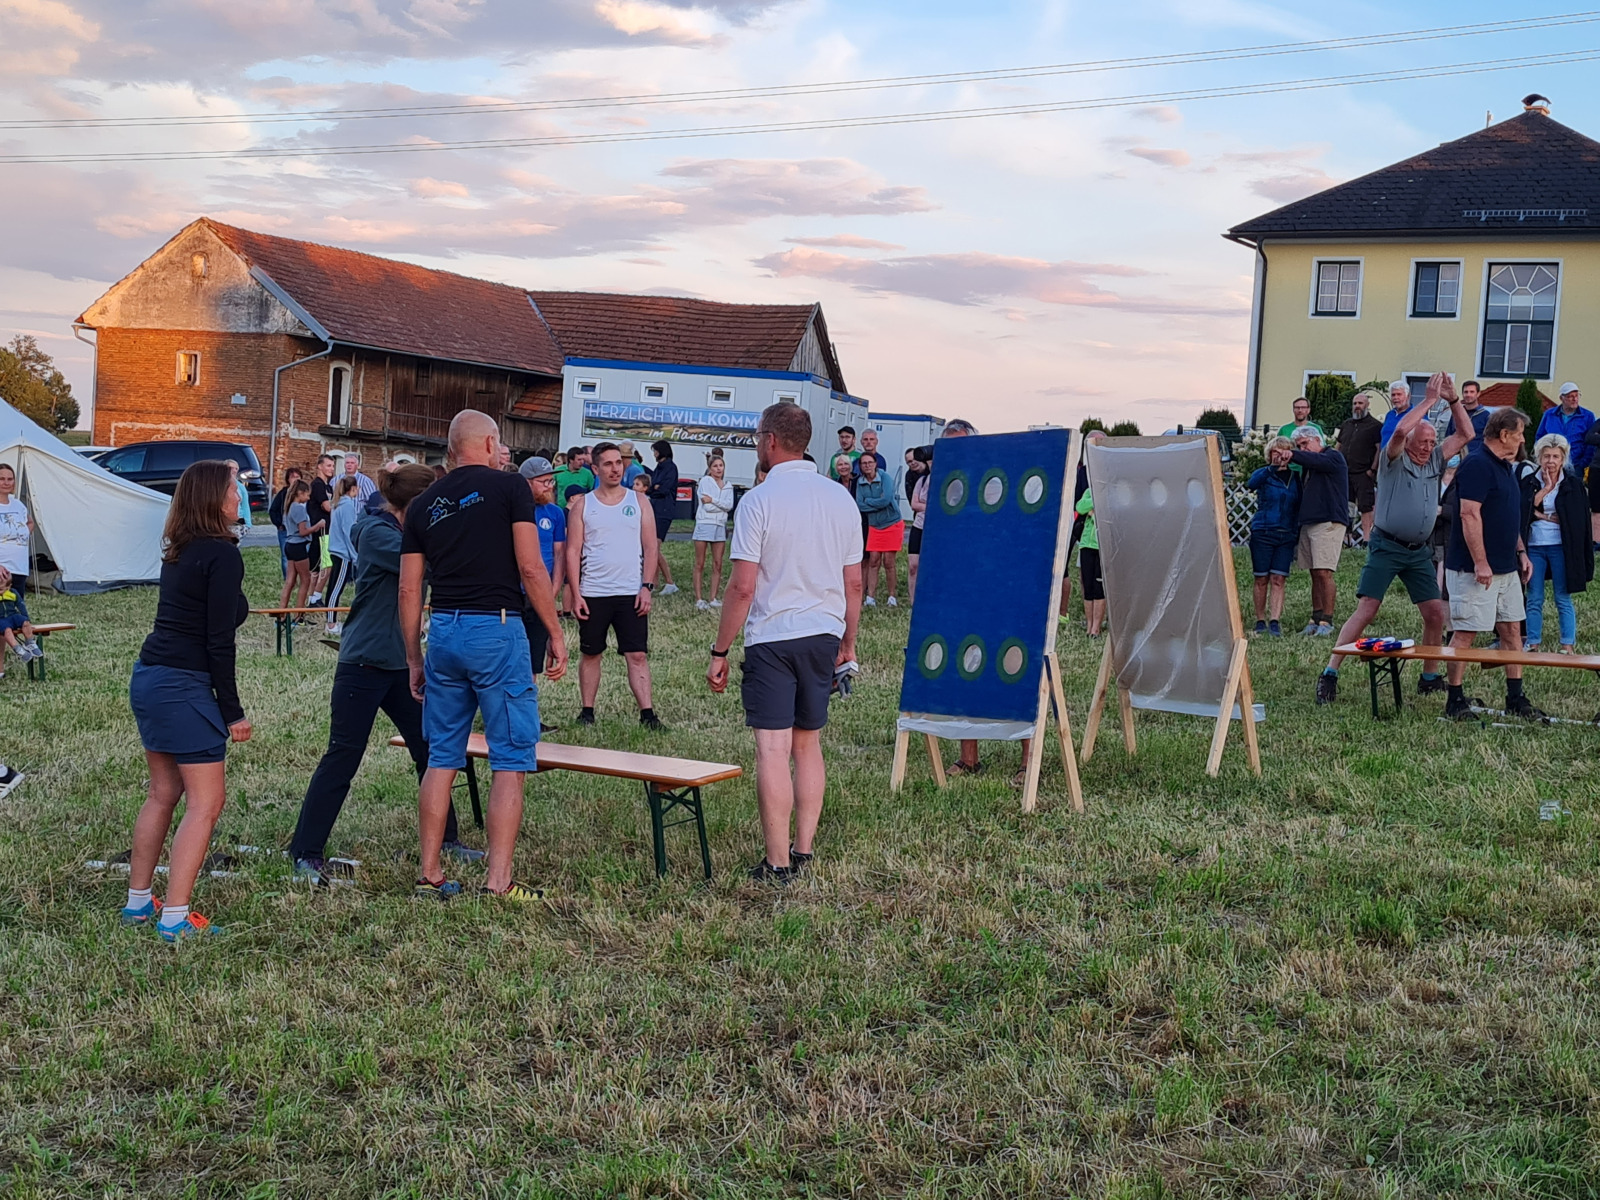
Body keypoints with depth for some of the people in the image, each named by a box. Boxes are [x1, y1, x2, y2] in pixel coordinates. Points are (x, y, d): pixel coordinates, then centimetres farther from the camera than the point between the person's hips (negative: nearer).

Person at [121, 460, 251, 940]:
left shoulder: (179, 552, 12)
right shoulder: (222, 554, -13)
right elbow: (219, 641, -14)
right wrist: (233, 712, -10)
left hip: (147, 679, 9)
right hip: (184, 686, -9)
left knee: (163, 792, 18)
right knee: (206, 801, -3)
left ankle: (138, 901, 26)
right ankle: (175, 918, -4)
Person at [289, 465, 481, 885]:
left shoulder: (404, 530, 12)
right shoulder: (376, 532, -16)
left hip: (401, 663, 9)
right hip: (364, 663, -9)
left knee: (430, 749, 12)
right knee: (342, 756, -4)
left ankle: (446, 838, 24)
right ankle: (305, 853, 3)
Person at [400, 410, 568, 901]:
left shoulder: (423, 504, 12)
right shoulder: (508, 487, -2)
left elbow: (408, 590, 11)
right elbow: (531, 570, -8)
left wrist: (413, 659, 19)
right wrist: (556, 635, 0)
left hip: (443, 631, 5)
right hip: (496, 627, -5)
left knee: (441, 759, 13)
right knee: (511, 761, 1)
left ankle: (429, 876, 15)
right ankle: (498, 882, -2)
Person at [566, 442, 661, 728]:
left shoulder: (638, 502, 6)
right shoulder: (582, 505, 4)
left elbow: (650, 548, 4)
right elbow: (573, 551, 1)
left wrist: (647, 587, -6)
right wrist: (575, 593, -7)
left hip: (631, 594, 0)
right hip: (592, 594, 0)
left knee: (637, 655, -5)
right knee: (590, 654, 8)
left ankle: (647, 712, -7)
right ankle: (587, 710, 18)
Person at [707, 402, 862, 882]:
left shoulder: (759, 501, -10)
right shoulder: (840, 499, 6)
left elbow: (742, 586, -13)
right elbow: (854, 583, 10)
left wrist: (719, 651, -5)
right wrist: (848, 641, 22)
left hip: (772, 638, -5)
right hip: (824, 635, 6)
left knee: (773, 749, -4)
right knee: (808, 744, 15)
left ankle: (777, 864, -2)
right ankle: (804, 849, 19)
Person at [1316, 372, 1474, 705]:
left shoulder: (1435, 462, 12)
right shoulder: (1394, 460, -4)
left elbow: (1466, 434, 14)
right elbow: (1400, 430, -24)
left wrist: (1453, 400, 2)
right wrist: (1429, 400, -17)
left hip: (1419, 552, 6)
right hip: (1386, 548, -6)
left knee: (1435, 613, 3)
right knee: (1366, 611, -12)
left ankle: (1430, 677, 17)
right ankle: (1330, 672, -10)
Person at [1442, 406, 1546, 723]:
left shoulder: (1506, 468, 16)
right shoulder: (1476, 465, -15)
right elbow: (1470, 515, -21)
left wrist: (1521, 552, 19)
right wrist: (1480, 563, -24)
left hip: (1506, 567, 10)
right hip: (1476, 568, -10)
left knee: (1512, 630, 10)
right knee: (1466, 632, -3)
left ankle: (1516, 698, 16)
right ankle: (1455, 700, 4)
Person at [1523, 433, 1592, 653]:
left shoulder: (1573, 484, 1)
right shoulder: (1529, 482, 5)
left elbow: (1578, 521, -4)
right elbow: (1522, 511, -11)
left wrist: (1543, 516, -8)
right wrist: (1545, 489, -14)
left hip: (1560, 548, -2)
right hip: (1533, 547, 2)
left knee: (1563, 599, 0)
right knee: (1534, 600, 5)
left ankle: (1568, 645, 4)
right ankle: (1533, 644, 10)